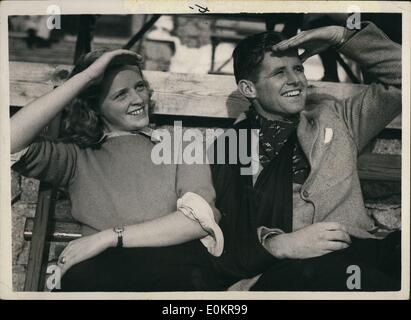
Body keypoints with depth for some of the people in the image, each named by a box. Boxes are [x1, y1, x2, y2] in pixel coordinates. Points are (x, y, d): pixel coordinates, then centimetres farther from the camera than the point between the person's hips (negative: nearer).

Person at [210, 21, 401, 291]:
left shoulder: (333, 119, 20)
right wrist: (277, 245, -17)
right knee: (318, 268, -41)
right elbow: (224, 249, 2)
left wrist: (342, 37, 10)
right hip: (277, 272, -3)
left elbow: (398, 78, 20)